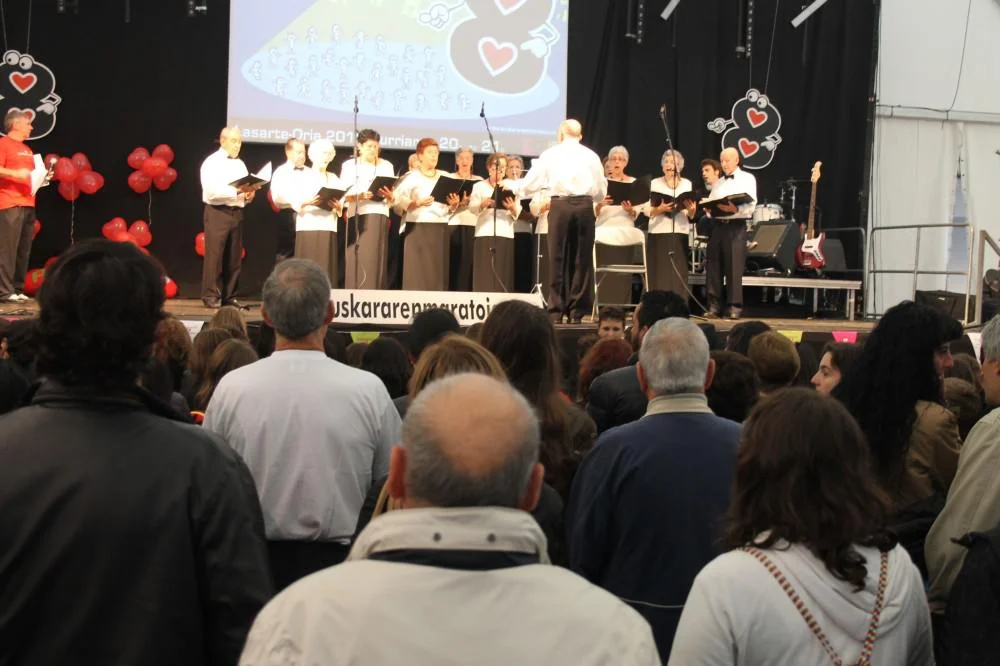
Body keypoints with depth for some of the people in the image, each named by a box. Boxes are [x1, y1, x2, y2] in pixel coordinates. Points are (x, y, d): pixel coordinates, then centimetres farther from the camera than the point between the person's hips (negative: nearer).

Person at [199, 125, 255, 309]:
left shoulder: (240, 164, 16)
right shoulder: (212, 162, -4)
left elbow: (245, 190, 13)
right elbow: (212, 191, -17)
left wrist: (248, 195, -9)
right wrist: (236, 191, -24)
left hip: (237, 213, 6)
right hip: (217, 213, -6)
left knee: (234, 258, 6)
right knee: (214, 255, -6)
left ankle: (229, 297, 11)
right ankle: (210, 296, -2)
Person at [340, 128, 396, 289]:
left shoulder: (387, 165, 12)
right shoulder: (349, 165, 9)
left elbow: (392, 201, 10)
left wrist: (389, 196, -13)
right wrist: (359, 196, -19)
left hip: (379, 216, 1)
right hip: (356, 216, 0)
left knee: (376, 261, -8)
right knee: (356, 261, -7)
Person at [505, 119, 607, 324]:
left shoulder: (550, 154, 8)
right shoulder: (591, 156, 11)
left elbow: (529, 184, 8)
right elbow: (600, 192, 13)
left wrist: (509, 184, 27)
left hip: (560, 205, -1)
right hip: (584, 206, 1)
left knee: (558, 258, 4)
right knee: (582, 258, 6)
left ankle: (557, 311, 2)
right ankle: (577, 311, 5)